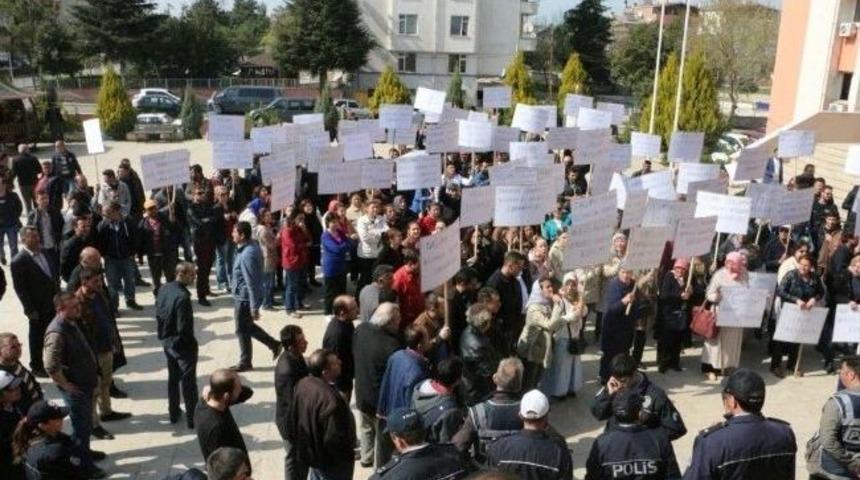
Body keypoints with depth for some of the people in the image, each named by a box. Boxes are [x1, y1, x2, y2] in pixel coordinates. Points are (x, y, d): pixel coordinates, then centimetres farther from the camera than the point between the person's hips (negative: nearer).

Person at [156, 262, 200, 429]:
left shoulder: (164, 289, -2)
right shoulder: (182, 297, -29)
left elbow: (158, 313, 7)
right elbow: (184, 328, -26)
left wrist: (164, 334, 15)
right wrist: (192, 344, -11)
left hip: (168, 342, 8)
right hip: (183, 345, -8)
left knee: (173, 378, 21)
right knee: (188, 382, 4)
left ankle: (174, 413, 32)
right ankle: (192, 418, 13)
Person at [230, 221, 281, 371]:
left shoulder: (247, 254, -28)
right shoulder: (252, 246, 2)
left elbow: (252, 283, -27)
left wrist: (254, 307, -23)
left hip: (244, 298, -9)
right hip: (243, 296, 9)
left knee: (242, 330, 8)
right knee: (248, 327, 24)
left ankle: (245, 363, 25)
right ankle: (274, 344, 30)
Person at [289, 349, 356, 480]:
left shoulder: (302, 384, -8)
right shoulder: (330, 399, -35)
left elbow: (293, 418, 5)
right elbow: (334, 439, -31)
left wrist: (297, 443, 18)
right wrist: (349, 448, -11)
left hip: (311, 452, 8)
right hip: (332, 463, -8)